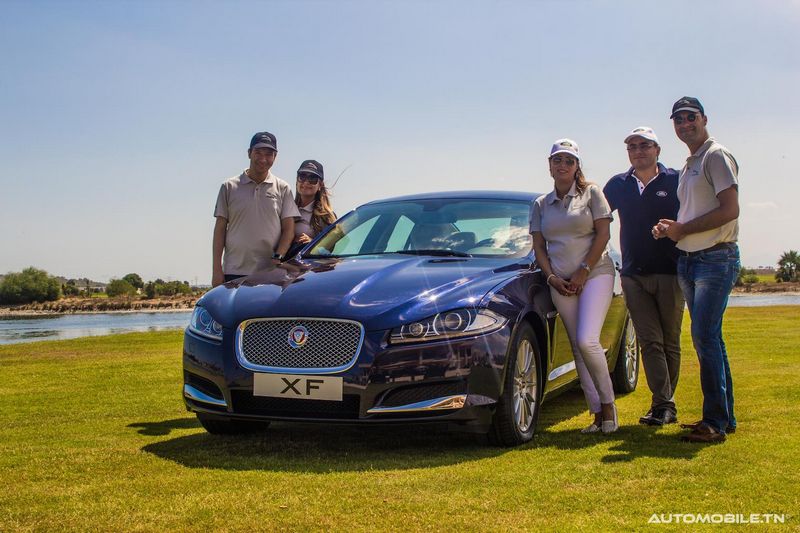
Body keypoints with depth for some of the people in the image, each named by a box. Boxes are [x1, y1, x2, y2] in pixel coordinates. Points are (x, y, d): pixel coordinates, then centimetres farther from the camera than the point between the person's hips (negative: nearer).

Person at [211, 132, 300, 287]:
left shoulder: (282, 188, 10)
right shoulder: (229, 187, 10)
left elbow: (288, 229, 6)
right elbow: (220, 229, 8)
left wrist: (278, 257, -11)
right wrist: (216, 269, 1)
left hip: (271, 274, 0)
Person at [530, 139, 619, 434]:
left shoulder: (591, 193, 3)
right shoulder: (540, 204, 14)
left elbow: (603, 234, -4)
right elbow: (539, 247, 12)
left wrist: (583, 272, -10)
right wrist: (551, 277, -3)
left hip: (595, 274, -4)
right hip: (561, 283, 4)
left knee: (587, 341, -19)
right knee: (578, 348, 2)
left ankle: (608, 405, -5)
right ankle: (598, 414, 6)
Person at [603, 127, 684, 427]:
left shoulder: (675, 181, 2)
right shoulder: (618, 185, 10)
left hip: (669, 273, -2)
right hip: (633, 276, 2)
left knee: (670, 342, 4)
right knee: (650, 342, -5)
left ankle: (664, 405, 12)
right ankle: (664, 405, -7)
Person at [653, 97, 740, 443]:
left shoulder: (717, 156, -8)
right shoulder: (688, 166, 20)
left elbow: (730, 210, -18)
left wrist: (682, 229, -13)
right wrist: (670, 229, 4)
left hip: (716, 259, -9)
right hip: (688, 260, 9)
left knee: (705, 337, -14)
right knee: (707, 339, 11)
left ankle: (715, 422, -10)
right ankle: (724, 416, 19)